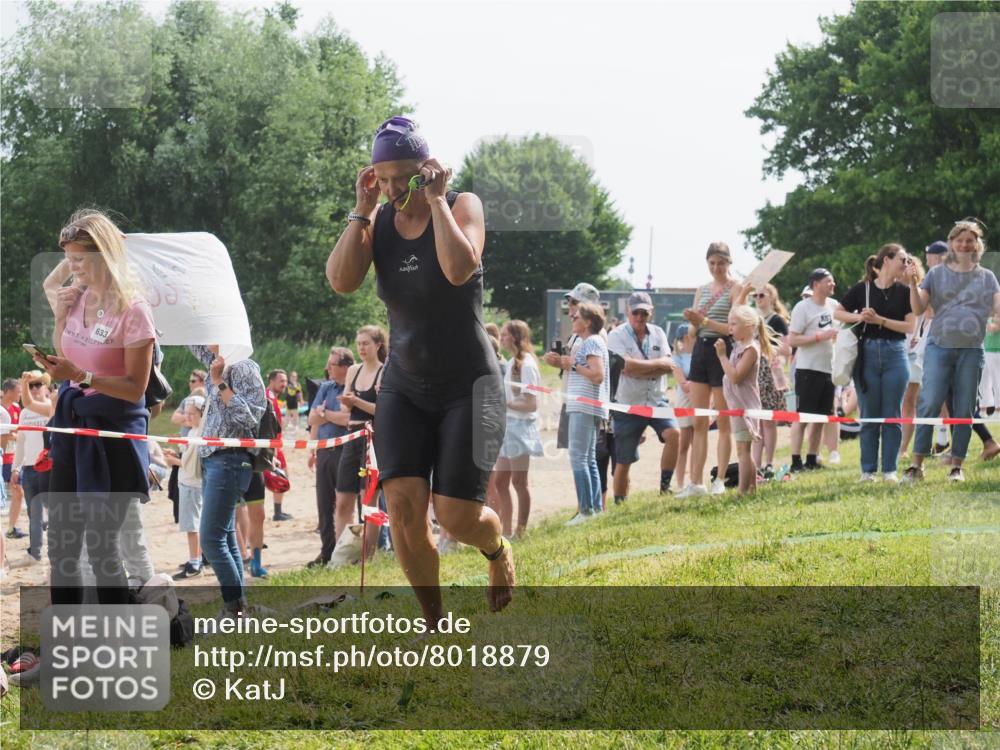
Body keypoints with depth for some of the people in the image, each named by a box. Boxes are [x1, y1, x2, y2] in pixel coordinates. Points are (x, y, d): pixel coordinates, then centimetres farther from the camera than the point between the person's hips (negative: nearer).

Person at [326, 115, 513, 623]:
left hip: (468, 386, -4)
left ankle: (498, 550, 27)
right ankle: (434, 620, 5)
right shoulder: (378, 222, 1)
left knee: (456, 515, -10)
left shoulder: (462, 206, -9)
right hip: (404, 387, 4)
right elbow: (340, 280, -15)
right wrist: (362, 210, -15)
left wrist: (436, 201, -21)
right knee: (403, 504, -12)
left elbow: (459, 268, -30)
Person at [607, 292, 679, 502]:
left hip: (656, 400, 3)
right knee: (624, 461, 2)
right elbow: (627, 366, -20)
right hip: (628, 404, -3)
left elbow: (669, 366, -5)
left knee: (673, 433, -23)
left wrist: (640, 369, -15)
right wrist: (657, 363, -10)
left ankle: (665, 486, -11)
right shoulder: (617, 336, -6)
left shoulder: (658, 333, 7)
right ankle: (620, 504, 16)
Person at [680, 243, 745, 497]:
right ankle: (696, 482, 3)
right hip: (701, 350, 6)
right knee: (698, 423, 3)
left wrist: (704, 321, -19)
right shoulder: (702, 290, 15)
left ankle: (720, 480, 7)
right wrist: (692, 320, -7)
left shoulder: (736, 288, -4)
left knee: (723, 422, 1)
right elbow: (695, 327, 15)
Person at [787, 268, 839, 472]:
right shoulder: (803, 308, -10)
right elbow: (792, 340, -15)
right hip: (808, 369, -7)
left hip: (828, 369, 7)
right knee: (802, 416, -5)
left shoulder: (833, 305, 11)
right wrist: (821, 336, -19)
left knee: (820, 417, 10)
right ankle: (796, 461, -4)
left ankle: (812, 459, 17)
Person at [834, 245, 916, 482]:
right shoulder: (862, 289, 2)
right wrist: (858, 317, -11)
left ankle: (890, 470, 6)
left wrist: (880, 320, -13)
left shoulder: (904, 292, 4)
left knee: (892, 416, 0)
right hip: (867, 354, -1)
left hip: (895, 355, 1)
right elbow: (838, 313, 7)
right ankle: (868, 470, 9)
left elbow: (910, 326, -4)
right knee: (869, 416, 3)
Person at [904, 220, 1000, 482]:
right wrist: (913, 285, -12)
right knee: (929, 404, -11)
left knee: (964, 410, 3)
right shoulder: (937, 273, 9)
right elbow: (919, 309, 3)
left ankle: (957, 466, 10)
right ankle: (917, 465, -9)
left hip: (971, 350, 2)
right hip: (939, 347, -2)